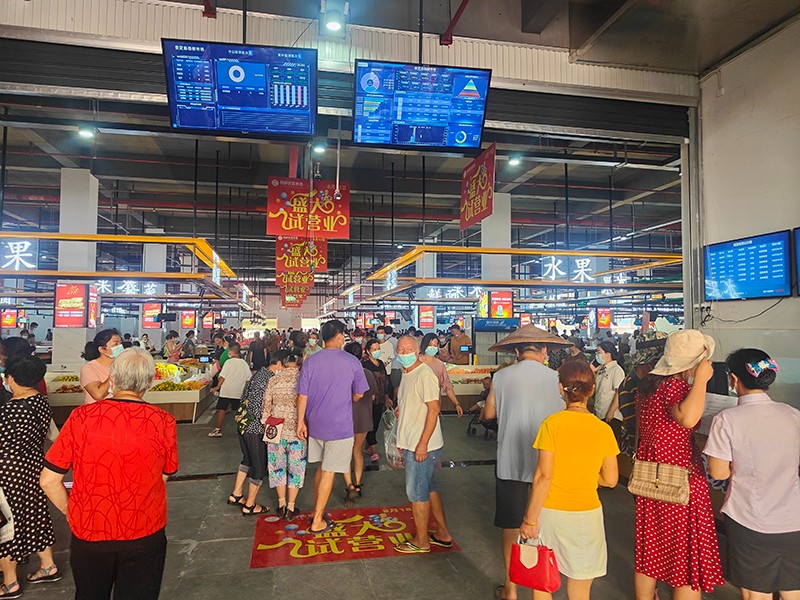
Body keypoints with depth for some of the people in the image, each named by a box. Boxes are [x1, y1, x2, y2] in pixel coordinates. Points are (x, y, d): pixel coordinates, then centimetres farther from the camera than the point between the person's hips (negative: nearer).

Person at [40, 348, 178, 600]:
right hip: (146, 536, -1)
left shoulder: (81, 417, -15)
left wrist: (72, 513, 7)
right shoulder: (164, 422, -15)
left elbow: (48, 481, -8)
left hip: (88, 535, 2)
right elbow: (163, 477, -3)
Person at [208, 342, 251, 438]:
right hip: (238, 392, 4)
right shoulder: (245, 364, 1)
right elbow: (248, 379, 6)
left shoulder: (229, 362, -12)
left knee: (221, 409, 5)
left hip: (226, 391, -4)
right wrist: (244, 388, 20)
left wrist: (217, 387, 2)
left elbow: (222, 377, -10)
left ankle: (218, 430, 8)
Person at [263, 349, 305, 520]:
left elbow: (266, 406, 0)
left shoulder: (274, 379, -3)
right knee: (295, 468, 12)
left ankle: (281, 504, 29)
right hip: (297, 430, -2)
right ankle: (291, 508, 19)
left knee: (278, 466, 18)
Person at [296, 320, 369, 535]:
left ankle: (316, 511, 31)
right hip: (340, 426, -4)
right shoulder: (352, 362, -9)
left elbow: (302, 396, -3)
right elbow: (358, 395, 1)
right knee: (329, 473, 5)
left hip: (315, 424, 4)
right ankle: (317, 521, 13)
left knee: (321, 468, 21)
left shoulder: (310, 361, -3)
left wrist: (301, 422, 5)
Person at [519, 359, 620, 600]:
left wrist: (530, 519, -8)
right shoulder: (603, 429, -5)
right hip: (586, 515, 2)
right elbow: (610, 480, 1)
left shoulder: (552, 423, -13)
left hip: (551, 514, -2)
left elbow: (543, 477, -15)